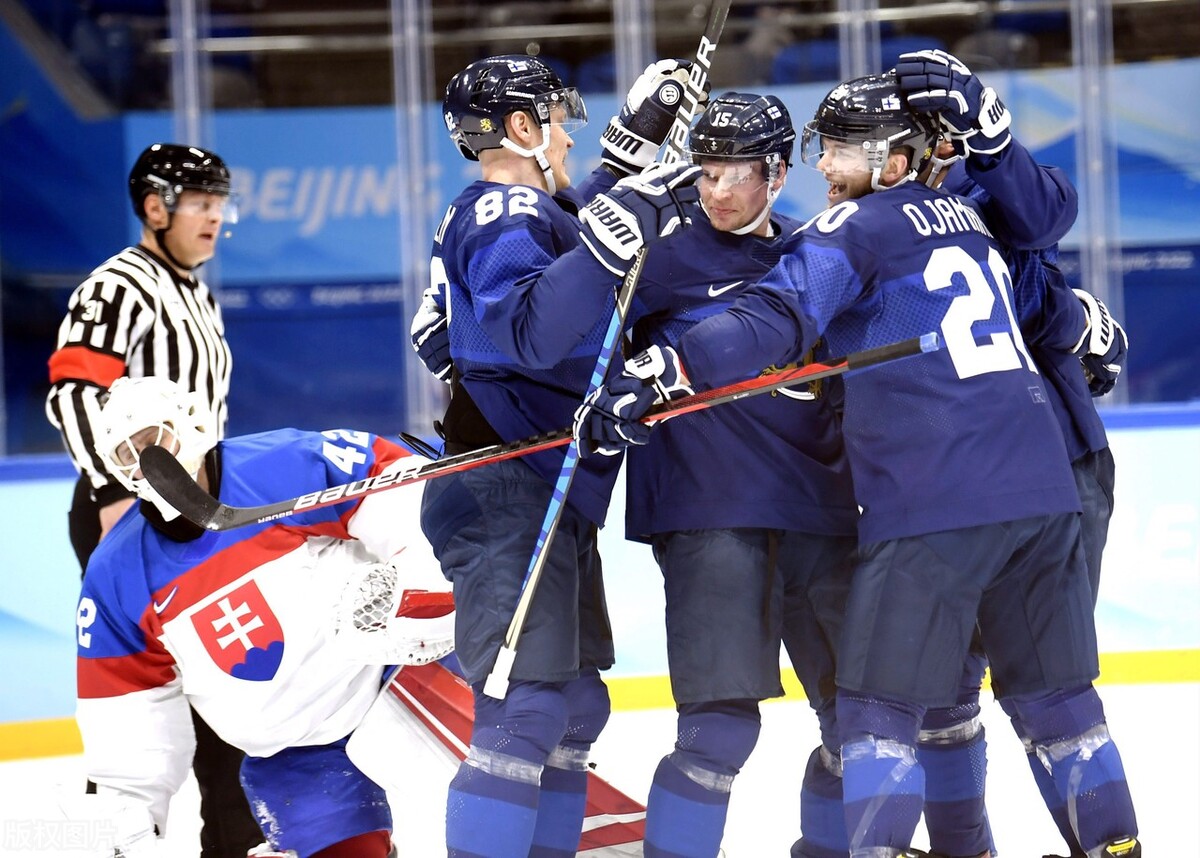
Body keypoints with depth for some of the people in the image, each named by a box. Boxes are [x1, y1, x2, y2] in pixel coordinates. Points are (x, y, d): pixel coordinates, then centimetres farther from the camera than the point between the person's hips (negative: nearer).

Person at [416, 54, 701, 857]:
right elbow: (531, 332, -30)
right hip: (503, 494, -11)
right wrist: (611, 236, -37)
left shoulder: (525, 211, 18)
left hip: (550, 496, 11)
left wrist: (632, 142, 29)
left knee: (576, 708, 15)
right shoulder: (503, 215, -13)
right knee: (526, 711, -18)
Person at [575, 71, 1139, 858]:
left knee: (882, 702, -3)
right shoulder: (970, 221, 20)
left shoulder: (857, 226, -2)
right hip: (1044, 487, 7)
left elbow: (775, 321, -16)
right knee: (1055, 691, 15)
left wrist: (659, 374, -24)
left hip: (935, 504, -7)